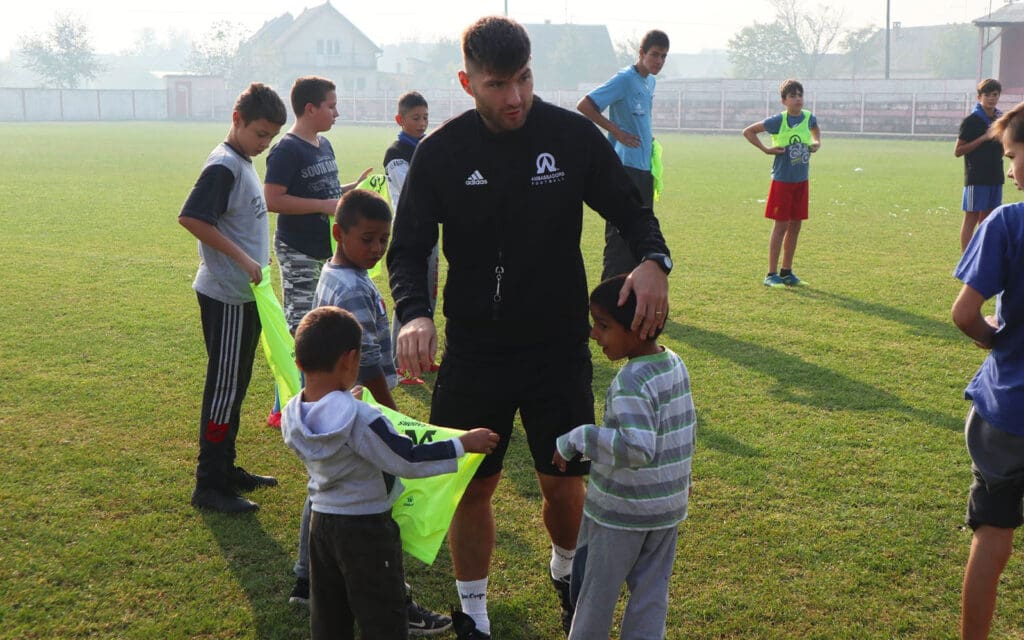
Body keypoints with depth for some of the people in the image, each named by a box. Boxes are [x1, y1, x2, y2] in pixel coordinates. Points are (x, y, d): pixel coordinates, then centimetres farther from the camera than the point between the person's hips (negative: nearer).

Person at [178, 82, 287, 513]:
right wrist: (242, 259, -24)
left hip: (245, 295, 9)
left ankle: (226, 470, 27)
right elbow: (191, 217, -25)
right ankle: (209, 486, 3)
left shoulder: (244, 164, 13)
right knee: (224, 387, -4)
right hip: (226, 297, -9)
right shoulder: (223, 166, -16)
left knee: (235, 386, 16)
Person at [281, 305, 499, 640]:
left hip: (321, 522, 6)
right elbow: (409, 461, -24)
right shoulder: (361, 418, -27)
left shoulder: (291, 416, -7)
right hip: (367, 527, -6)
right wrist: (464, 443, -15)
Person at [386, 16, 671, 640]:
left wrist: (654, 260, -21)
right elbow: (409, 248, -5)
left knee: (565, 484, 8)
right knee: (471, 487, 6)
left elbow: (631, 210, 2)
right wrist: (414, 313, -26)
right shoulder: (442, 152, -8)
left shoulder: (573, 135, -8)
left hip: (560, 347, 0)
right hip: (473, 350, 0)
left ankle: (567, 573, 42)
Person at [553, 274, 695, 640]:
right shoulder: (675, 364, 0)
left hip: (621, 512, -8)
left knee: (597, 590, 13)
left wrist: (576, 440, -31)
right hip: (669, 506, 8)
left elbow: (637, 446, -39)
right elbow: (687, 428, 12)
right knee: (651, 590, 16)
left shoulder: (632, 383, -27)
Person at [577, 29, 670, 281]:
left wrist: (648, 138, 13)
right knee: (620, 232, -8)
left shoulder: (650, 82, 14)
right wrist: (617, 132, -16)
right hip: (624, 167, -9)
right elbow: (584, 105, -18)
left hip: (644, 168, 9)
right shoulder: (624, 79, -12)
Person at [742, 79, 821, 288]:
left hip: (801, 181, 5)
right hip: (782, 180, -5)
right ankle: (771, 274, 3)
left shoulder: (809, 118, 1)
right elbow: (748, 131, -7)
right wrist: (766, 149, -11)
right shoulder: (778, 121, -13)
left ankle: (786, 271, 20)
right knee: (781, 225, -4)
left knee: (795, 225, 9)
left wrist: (817, 143, 8)